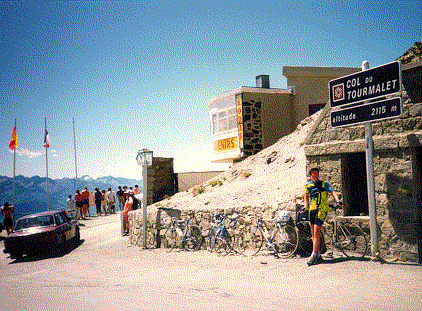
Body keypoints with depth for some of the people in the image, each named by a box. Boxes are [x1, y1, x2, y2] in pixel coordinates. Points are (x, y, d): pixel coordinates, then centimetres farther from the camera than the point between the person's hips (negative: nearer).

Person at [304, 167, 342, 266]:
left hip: (321, 209, -5)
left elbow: (332, 192, -6)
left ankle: (314, 255, -17)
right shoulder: (308, 185, 14)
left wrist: (337, 200, -24)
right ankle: (317, 255, 14)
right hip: (312, 209, 5)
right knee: (313, 233, 5)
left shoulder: (324, 184, 3)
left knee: (316, 231, -16)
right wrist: (306, 206, 18)